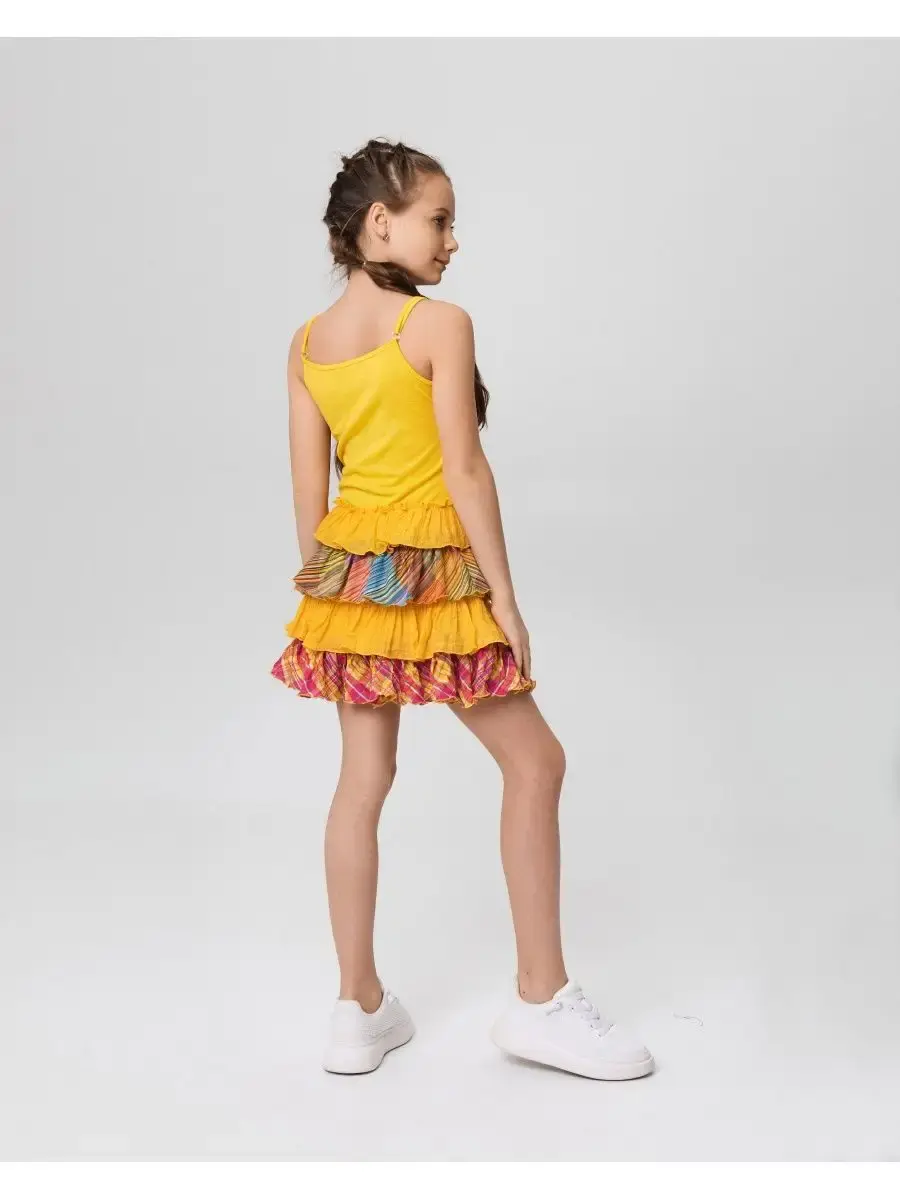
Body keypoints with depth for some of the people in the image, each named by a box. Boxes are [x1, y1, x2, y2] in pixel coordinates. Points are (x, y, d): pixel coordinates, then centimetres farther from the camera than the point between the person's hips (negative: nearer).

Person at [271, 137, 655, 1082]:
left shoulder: (307, 342, 8)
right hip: (434, 572, -6)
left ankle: (360, 1011, 20)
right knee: (535, 760, 7)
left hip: (349, 569, 7)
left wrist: (322, 586, 17)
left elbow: (308, 486, 8)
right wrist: (504, 593, -9)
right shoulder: (440, 325, -11)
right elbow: (466, 472, -14)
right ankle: (541, 1001, 14)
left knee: (364, 776, 11)